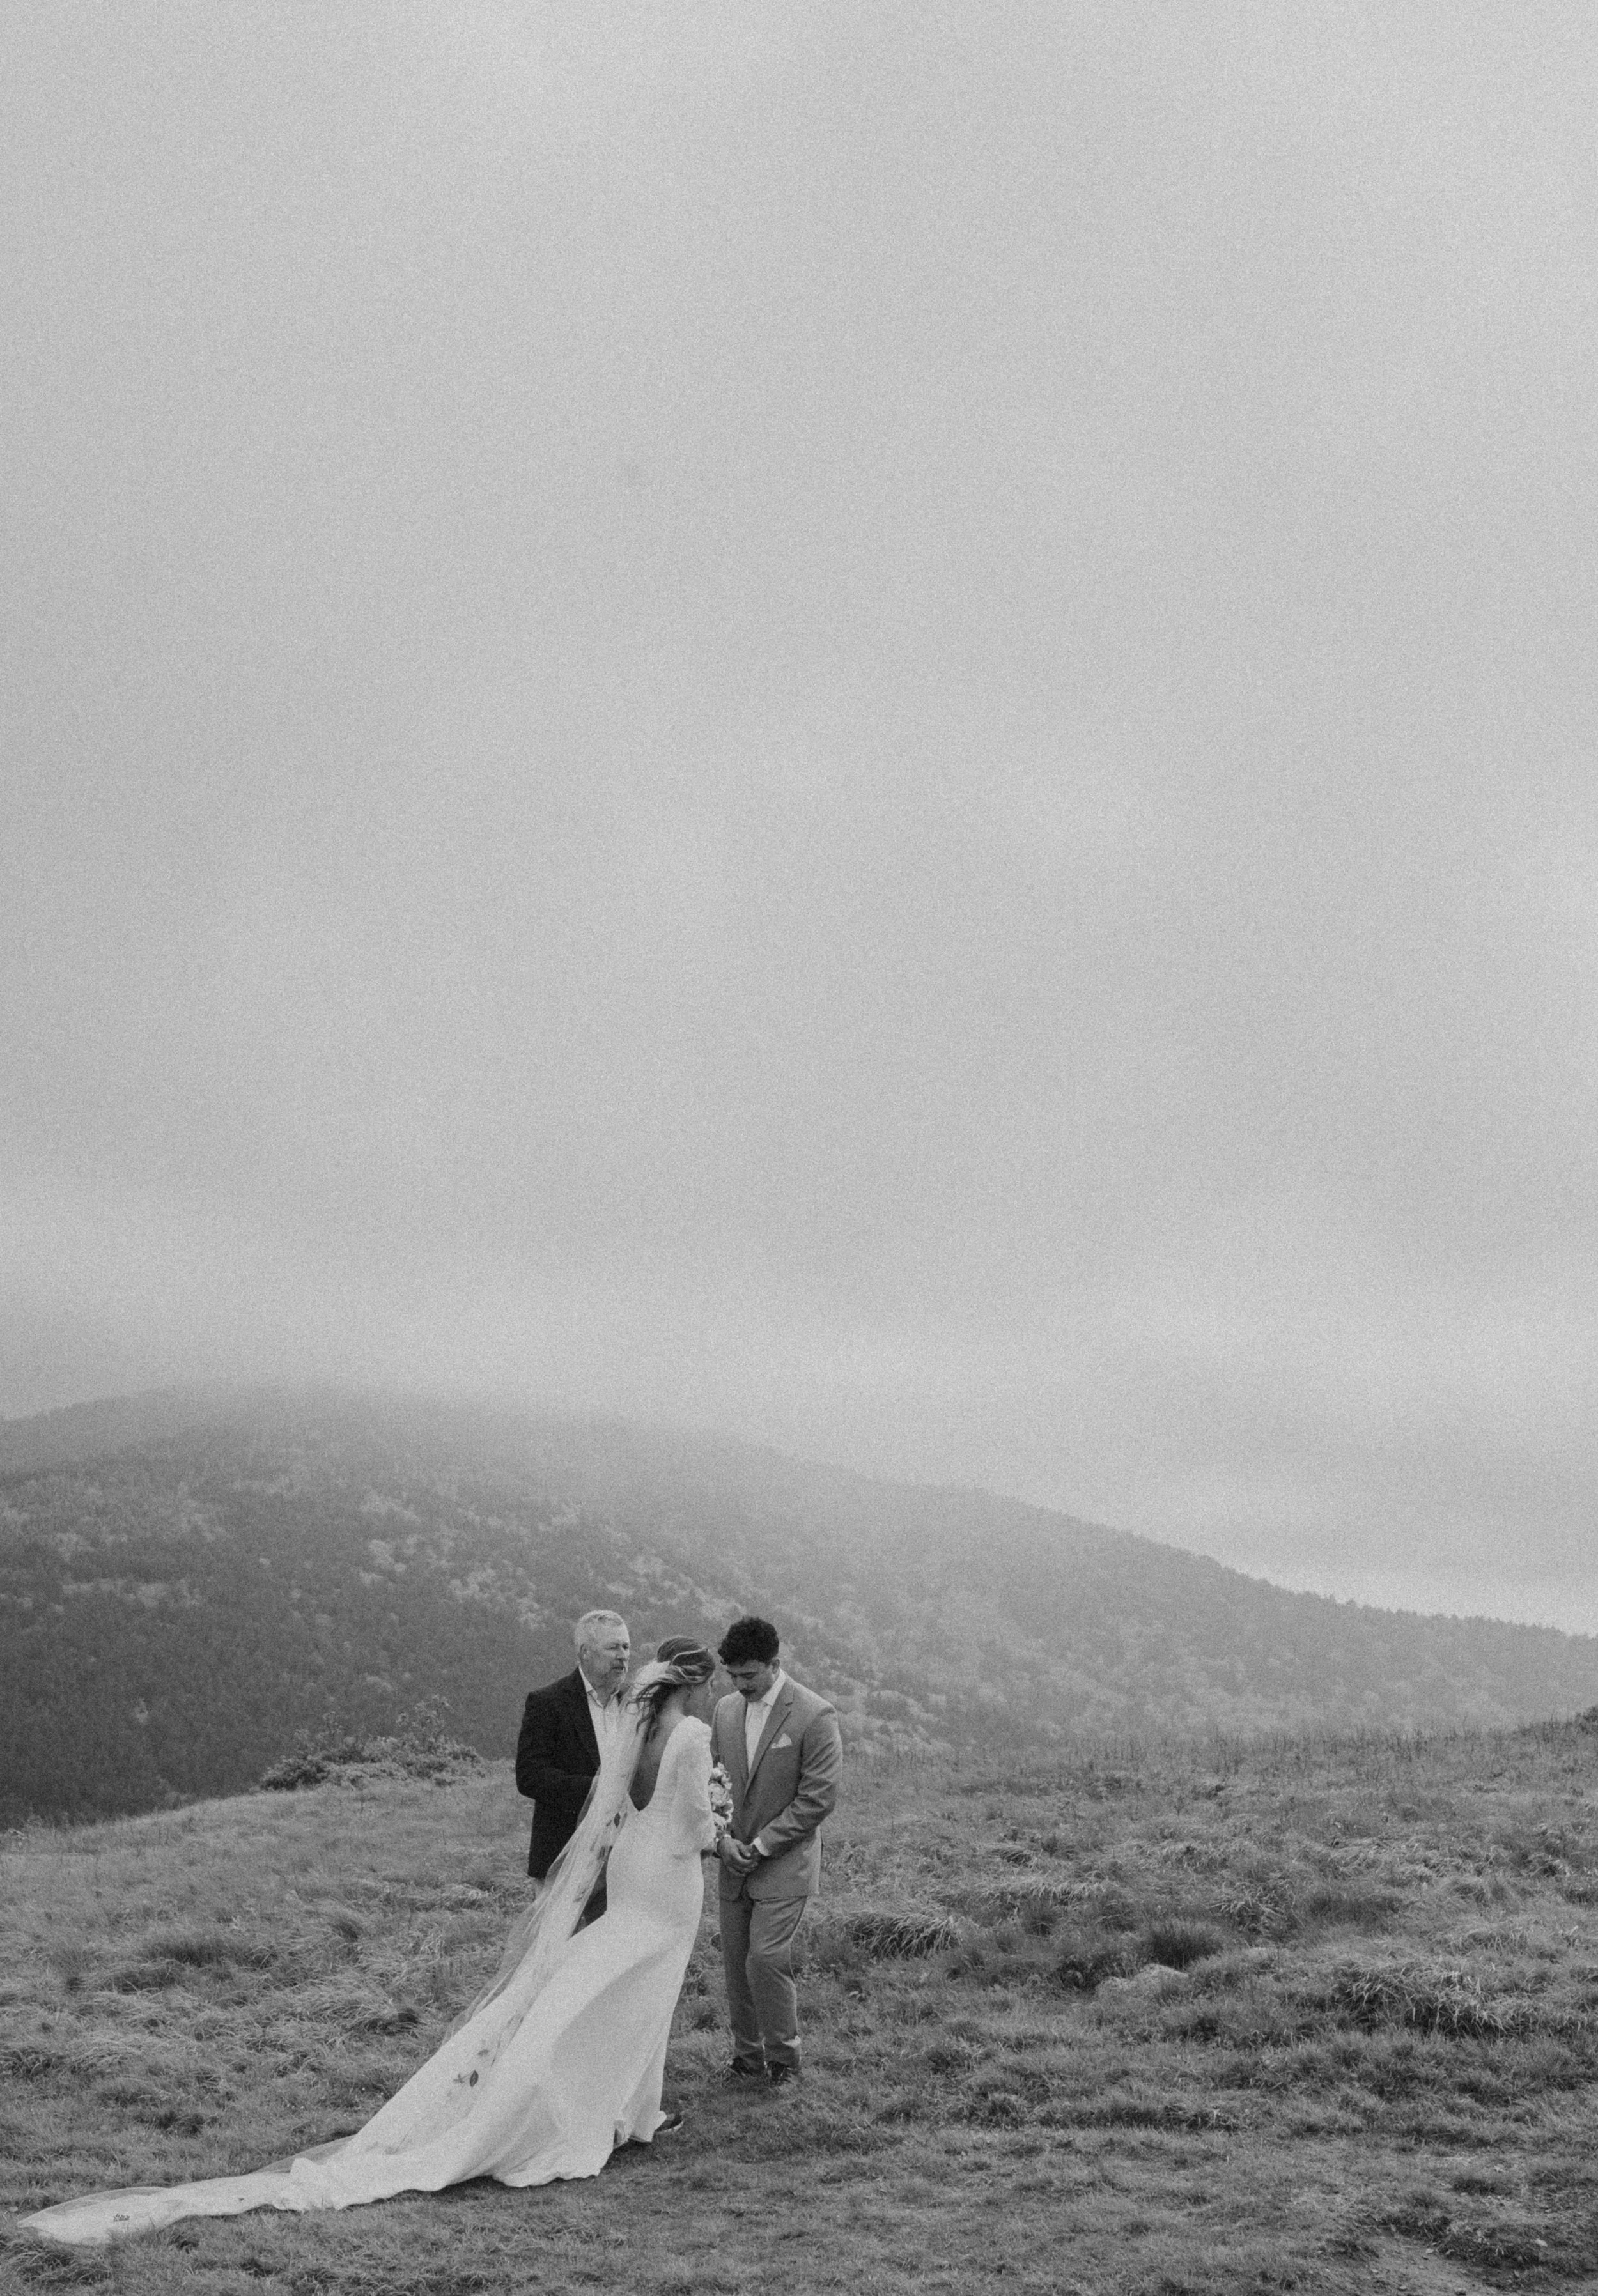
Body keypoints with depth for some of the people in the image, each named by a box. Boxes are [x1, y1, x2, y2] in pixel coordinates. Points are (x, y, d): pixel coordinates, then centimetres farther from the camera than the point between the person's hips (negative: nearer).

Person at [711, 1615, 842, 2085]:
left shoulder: (815, 1716, -14)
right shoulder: (727, 1711, 5)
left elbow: (817, 1798, -14)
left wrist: (761, 1845, -13)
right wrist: (723, 1838, -3)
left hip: (785, 1865, -5)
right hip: (735, 1862, 5)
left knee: (766, 1959, -11)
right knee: (736, 1963, 7)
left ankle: (783, 2058, 8)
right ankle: (747, 2057, 22)